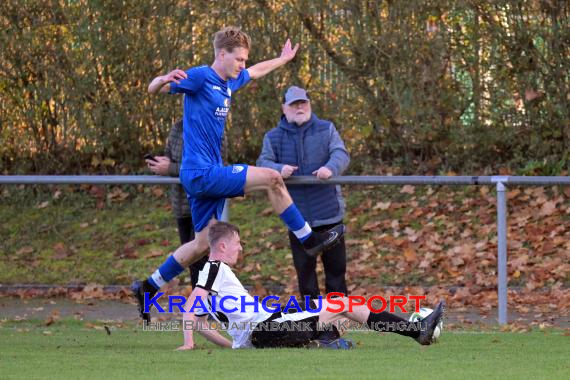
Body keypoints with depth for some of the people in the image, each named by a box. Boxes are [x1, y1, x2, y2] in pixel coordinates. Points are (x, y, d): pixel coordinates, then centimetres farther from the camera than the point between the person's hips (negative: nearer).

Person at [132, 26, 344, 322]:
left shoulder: (229, 82, 15)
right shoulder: (201, 77, -12)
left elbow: (255, 72, 38)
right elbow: (153, 89, -21)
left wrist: (283, 59, 51)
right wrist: (165, 79, -44)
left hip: (206, 176, 10)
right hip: (202, 173, -10)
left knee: (202, 244, 10)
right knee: (271, 179, -14)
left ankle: (148, 288, 17)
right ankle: (309, 240, -3)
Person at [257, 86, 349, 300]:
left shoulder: (326, 130, 5)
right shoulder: (273, 137, 7)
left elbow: (341, 154, -8)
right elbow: (263, 163, -4)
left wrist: (331, 168, -31)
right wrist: (279, 169, -28)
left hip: (328, 211, 0)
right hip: (296, 215, 0)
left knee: (335, 263, 7)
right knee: (304, 266, 6)